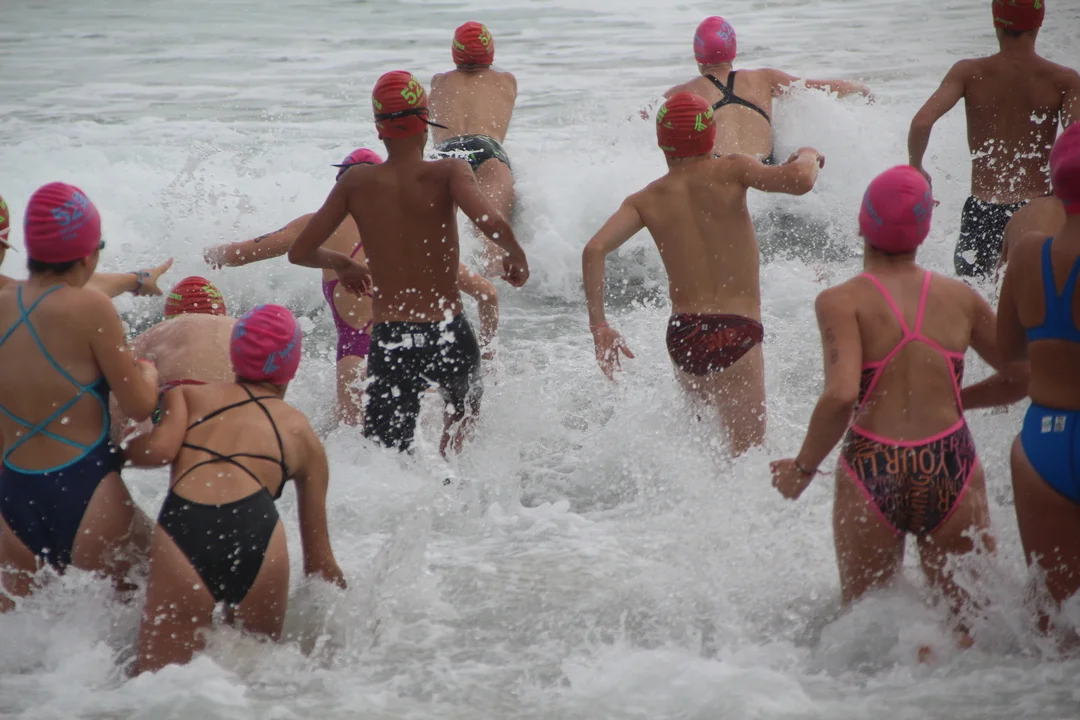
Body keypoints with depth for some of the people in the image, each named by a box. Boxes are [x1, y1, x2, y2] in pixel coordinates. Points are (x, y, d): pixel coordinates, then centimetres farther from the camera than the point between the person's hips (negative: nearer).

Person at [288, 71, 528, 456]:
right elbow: (490, 221, -26)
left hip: (388, 342, 0)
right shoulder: (447, 173, -8)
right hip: (448, 335, 0)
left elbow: (300, 252, 4)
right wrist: (516, 256, -6)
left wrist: (343, 264, 24)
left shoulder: (356, 183, 0)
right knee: (464, 408, 34)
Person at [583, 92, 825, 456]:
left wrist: (599, 325, -3)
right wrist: (808, 156, 6)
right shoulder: (729, 172, -3)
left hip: (681, 336, 5)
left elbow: (594, 250, -6)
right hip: (735, 334, -4)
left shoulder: (647, 200, 6)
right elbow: (799, 180, -17)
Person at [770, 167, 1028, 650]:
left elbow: (841, 395, -18)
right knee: (971, 623, 9)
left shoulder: (842, 301, -5)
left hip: (872, 473, -1)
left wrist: (802, 468, -4)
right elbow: (1023, 378, 15)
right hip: (951, 470, 2)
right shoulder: (960, 297, 6)